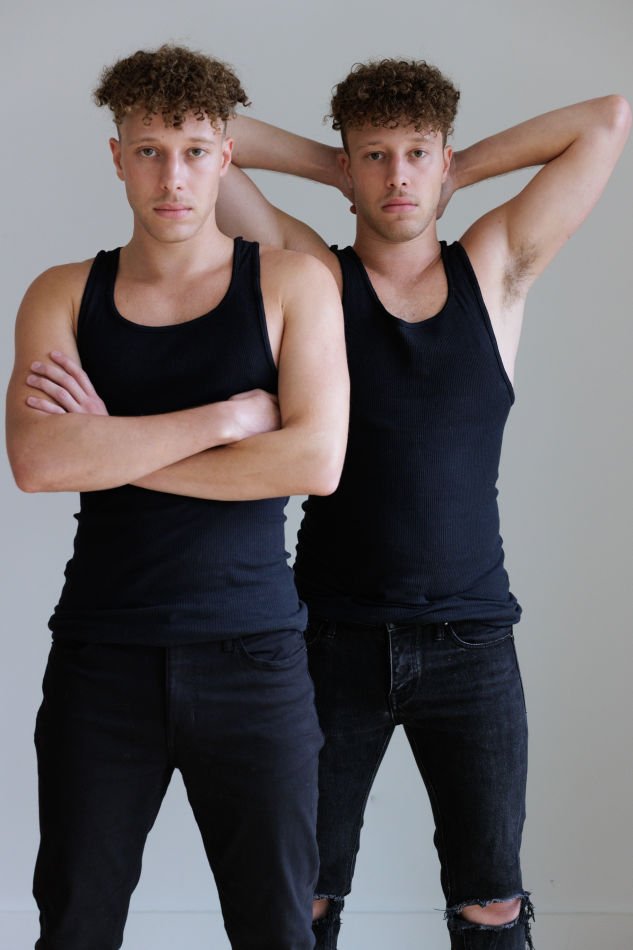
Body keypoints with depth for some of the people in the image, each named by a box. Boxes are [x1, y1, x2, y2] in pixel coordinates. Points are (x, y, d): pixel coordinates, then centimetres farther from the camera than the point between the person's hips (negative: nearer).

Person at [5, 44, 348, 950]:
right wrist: (228, 415, -13)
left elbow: (316, 461, -11)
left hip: (251, 653, -1)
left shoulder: (292, 283, 2)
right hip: (102, 653, 2)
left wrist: (114, 449, -9)